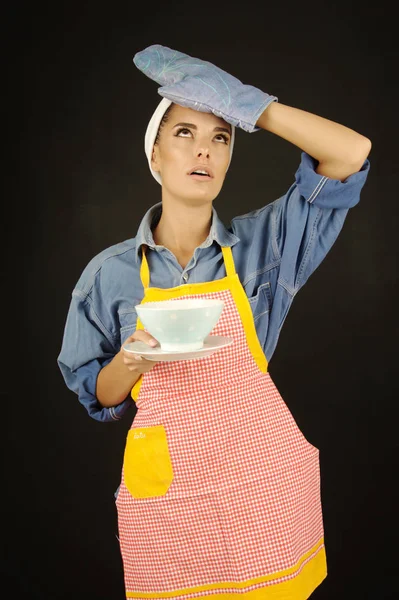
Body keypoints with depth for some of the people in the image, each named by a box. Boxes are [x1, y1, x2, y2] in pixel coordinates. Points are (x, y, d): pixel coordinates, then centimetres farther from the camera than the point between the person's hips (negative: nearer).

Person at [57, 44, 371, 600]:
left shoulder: (263, 244, -2)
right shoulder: (110, 272, -2)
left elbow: (354, 153, -12)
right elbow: (98, 397, 5)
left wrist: (239, 100, -14)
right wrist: (132, 358, -17)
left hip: (263, 483, 1)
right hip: (165, 491, 0)